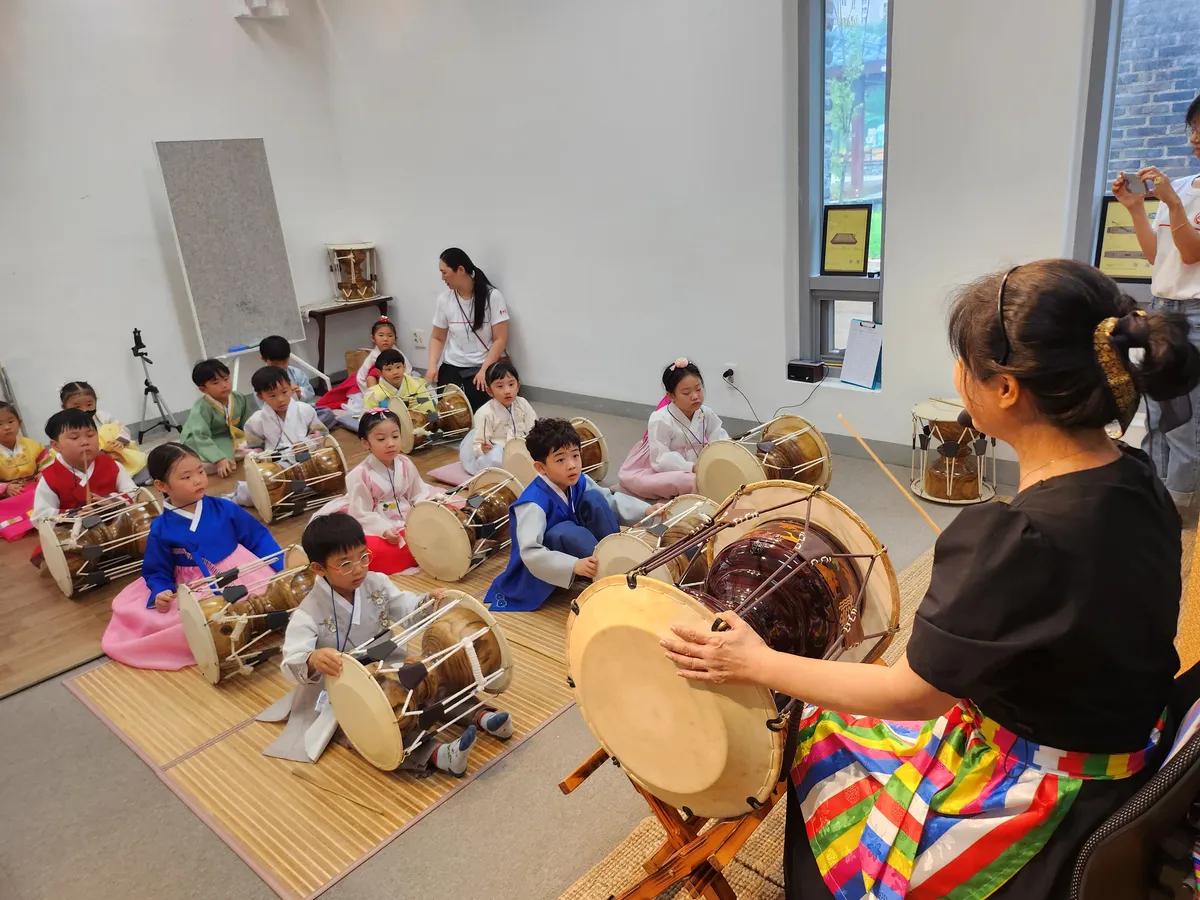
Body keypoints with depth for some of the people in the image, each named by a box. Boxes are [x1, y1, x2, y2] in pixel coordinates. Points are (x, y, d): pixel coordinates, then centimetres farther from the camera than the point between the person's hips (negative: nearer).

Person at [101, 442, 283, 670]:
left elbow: (258, 537, 5)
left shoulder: (224, 508, -1)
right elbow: (157, 572, 5)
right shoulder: (161, 530, -4)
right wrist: (160, 593, -17)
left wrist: (282, 567, -6)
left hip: (242, 573, 1)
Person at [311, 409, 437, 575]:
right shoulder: (360, 475, -13)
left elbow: (418, 496, 6)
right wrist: (385, 530, -27)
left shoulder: (406, 464, 1)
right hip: (377, 528, -4)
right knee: (373, 550, -35)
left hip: (408, 523, 4)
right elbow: (362, 514, -13)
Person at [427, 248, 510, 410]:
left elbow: (500, 339, -9)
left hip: (485, 366, -3)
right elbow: (437, 338, 14)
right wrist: (432, 365, -4)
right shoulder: (444, 299, 4)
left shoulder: (492, 296, -7)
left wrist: (484, 370, -18)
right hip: (452, 366, 3)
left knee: (479, 408, -25)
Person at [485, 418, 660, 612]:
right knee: (564, 532, -37)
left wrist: (646, 510, -9)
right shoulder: (533, 504, -32)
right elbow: (530, 554, -40)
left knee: (593, 499, -11)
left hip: (578, 552, 7)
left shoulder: (580, 483, -8)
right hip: (546, 570, -7)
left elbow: (612, 501, 6)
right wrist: (574, 565, -50)